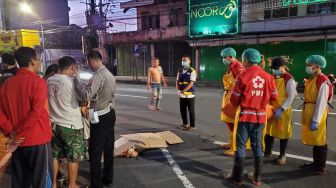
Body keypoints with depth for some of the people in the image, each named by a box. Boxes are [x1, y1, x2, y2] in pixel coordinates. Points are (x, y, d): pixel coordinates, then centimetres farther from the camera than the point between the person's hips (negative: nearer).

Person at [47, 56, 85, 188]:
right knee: (73, 158, 9)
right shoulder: (72, 82, -17)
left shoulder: (49, 81, 3)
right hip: (71, 125, -6)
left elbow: (49, 101, 12)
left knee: (55, 156, 19)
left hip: (54, 124, 6)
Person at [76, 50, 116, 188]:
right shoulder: (109, 74, 11)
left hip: (100, 117, -9)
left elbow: (87, 95, -26)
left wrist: (76, 80, -16)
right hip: (110, 114, 9)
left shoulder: (98, 75, -17)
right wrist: (87, 86, 17)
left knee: (95, 151, 1)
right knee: (108, 148, 15)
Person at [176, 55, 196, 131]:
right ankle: (185, 124, 31)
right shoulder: (180, 71, 10)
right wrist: (178, 90, -7)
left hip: (189, 94, -6)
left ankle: (192, 126, 14)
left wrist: (183, 91, -18)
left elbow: (191, 84, -15)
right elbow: (177, 81, 10)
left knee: (191, 111, 2)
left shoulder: (192, 71, -9)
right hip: (182, 95, 6)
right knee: (182, 110, 13)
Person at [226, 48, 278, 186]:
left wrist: (238, 105, 14)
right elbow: (274, 97, 7)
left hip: (246, 115, -4)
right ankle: (257, 178, 23)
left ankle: (237, 177, 16)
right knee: (257, 145, 14)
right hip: (260, 116, 4)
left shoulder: (243, 77, -13)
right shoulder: (268, 77, -2)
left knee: (241, 145, 6)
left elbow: (234, 99, -8)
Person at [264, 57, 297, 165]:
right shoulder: (272, 78, 7)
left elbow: (291, 97, -15)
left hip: (283, 110, -6)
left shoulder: (289, 79, -12)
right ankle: (268, 152, 31)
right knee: (268, 131, 13)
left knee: (282, 132, 5)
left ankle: (282, 156, 20)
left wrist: (281, 109, -21)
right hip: (271, 109, 6)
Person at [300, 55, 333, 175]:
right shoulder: (311, 80, 11)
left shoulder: (323, 81, -16)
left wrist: (316, 120, -21)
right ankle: (316, 163, 30)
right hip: (309, 113, 9)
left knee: (319, 141, 3)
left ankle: (321, 168, 16)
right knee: (313, 140, 17)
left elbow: (321, 103, -20)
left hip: (317, 114, -9)